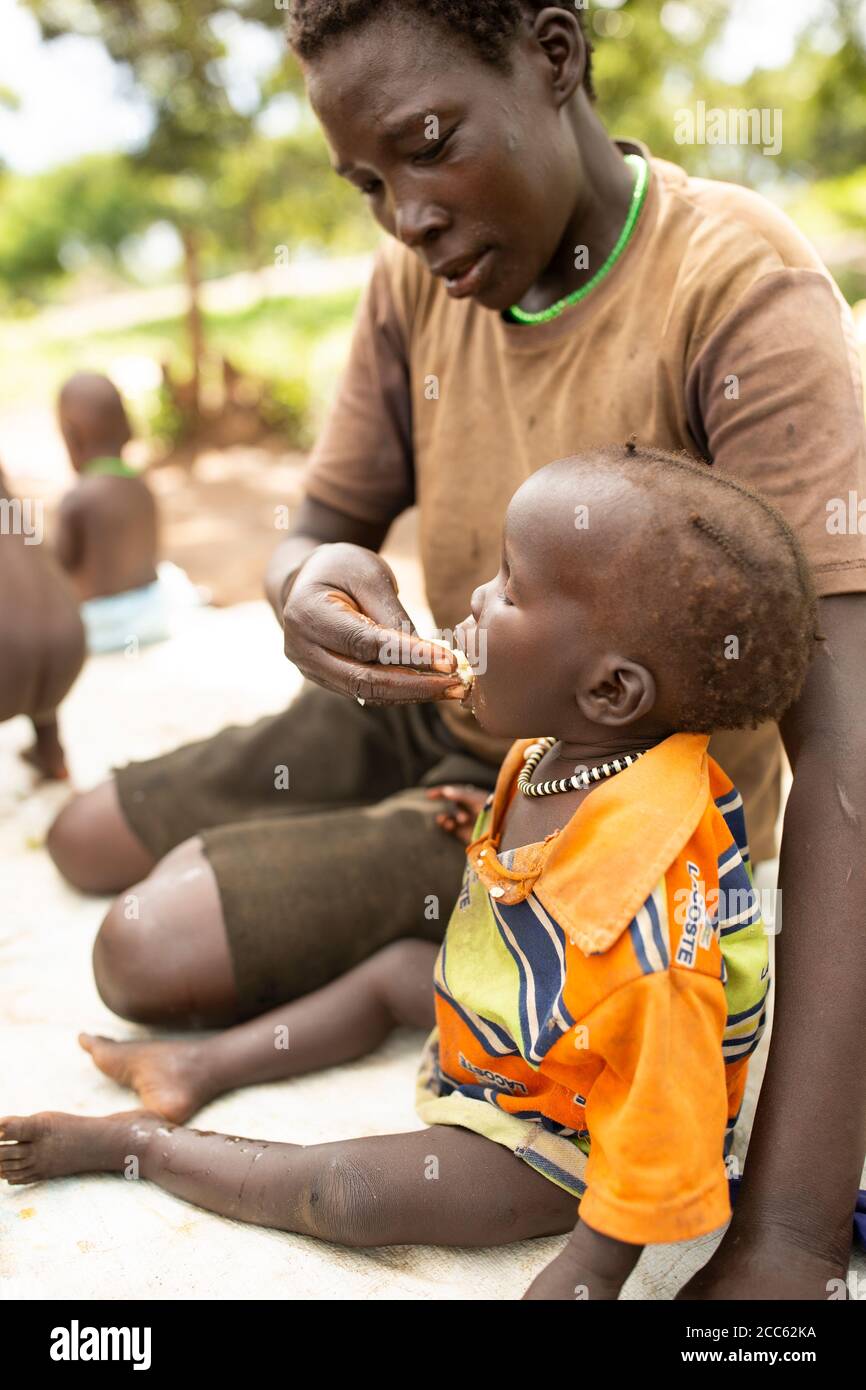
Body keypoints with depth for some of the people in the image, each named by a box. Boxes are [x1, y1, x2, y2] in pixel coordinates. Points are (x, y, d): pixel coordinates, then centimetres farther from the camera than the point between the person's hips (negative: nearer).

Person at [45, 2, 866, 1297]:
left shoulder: (742, 289, -26)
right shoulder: (415, 280, -6)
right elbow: (322, 526, 2)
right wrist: (312, 585, -28)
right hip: (440, 719, 7)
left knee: (156, 952, -16)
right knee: (86, 844, 11)